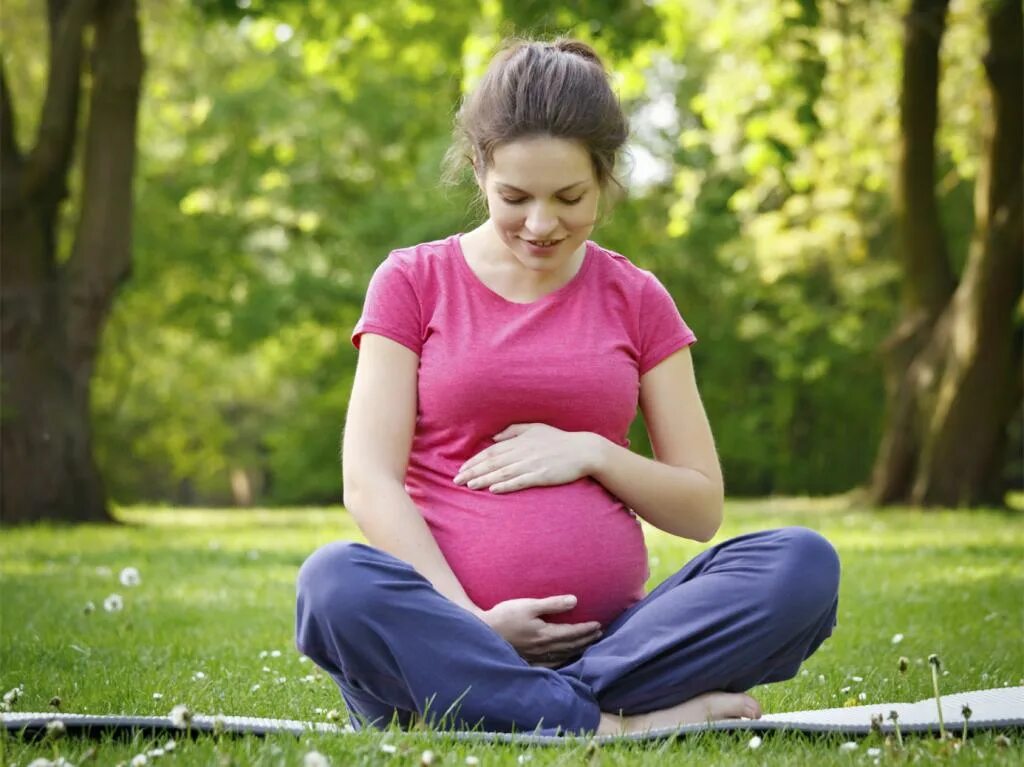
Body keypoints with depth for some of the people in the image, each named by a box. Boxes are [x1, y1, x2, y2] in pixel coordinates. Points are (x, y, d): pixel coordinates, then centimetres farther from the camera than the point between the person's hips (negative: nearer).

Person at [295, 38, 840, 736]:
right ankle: (621, 722, -31)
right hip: (453, 637, -2)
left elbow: (701, 507, 13)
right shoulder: (414, 283, 8)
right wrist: (470, 622, -15)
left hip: (610, 636, 2)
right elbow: (369, 481, -3)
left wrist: (592, 453, -6)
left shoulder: (636, 300, 13)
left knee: (805, 562, -23)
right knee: (335, 581, -35)